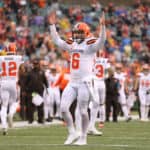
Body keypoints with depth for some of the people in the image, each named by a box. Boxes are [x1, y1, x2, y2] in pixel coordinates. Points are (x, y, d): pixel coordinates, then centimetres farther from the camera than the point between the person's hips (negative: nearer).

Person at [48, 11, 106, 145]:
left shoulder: (90, 45, -4)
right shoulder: (72, 45, 15)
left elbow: (101, 41, -21)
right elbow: (57, 41, 25)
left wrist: (102, 26, -34)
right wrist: (52, 25, 23)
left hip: (84, 83, -6)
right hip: (72, 83, 6)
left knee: (83, 111, -1)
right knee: (64, 108, -2)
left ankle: (83, 137, 11)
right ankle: (72, 133, 11)